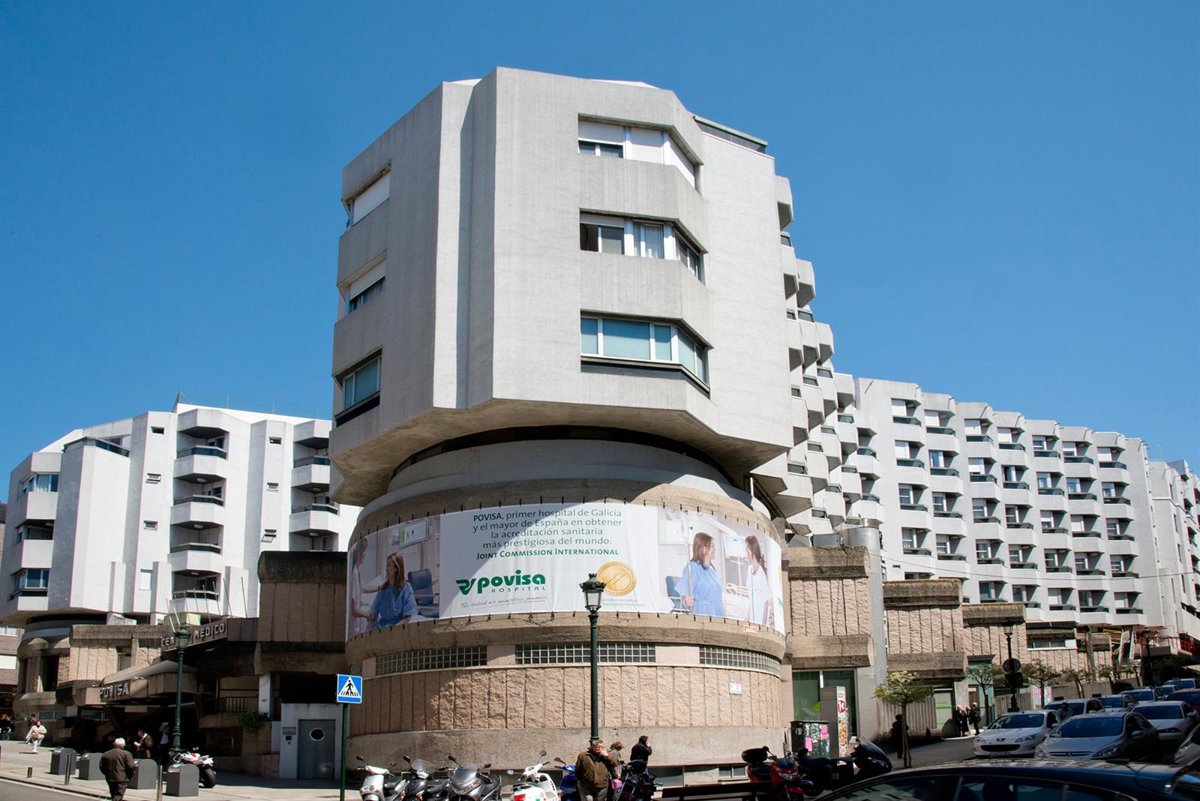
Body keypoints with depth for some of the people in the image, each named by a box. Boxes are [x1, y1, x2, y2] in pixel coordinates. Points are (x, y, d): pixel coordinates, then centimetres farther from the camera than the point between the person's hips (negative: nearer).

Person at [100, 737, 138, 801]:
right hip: (122, 779, -5)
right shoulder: (126, 754, -8)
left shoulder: (105, 754, 7)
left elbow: (102, 767, 11)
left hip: (110, 779, 5)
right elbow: (131, 766, -13)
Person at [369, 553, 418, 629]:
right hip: (381, 627, 5)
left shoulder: (406, 588, -4)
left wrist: (392, 629, -16)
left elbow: (407, 618, -6)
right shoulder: (383, 589, 11)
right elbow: (374, 614, 12)